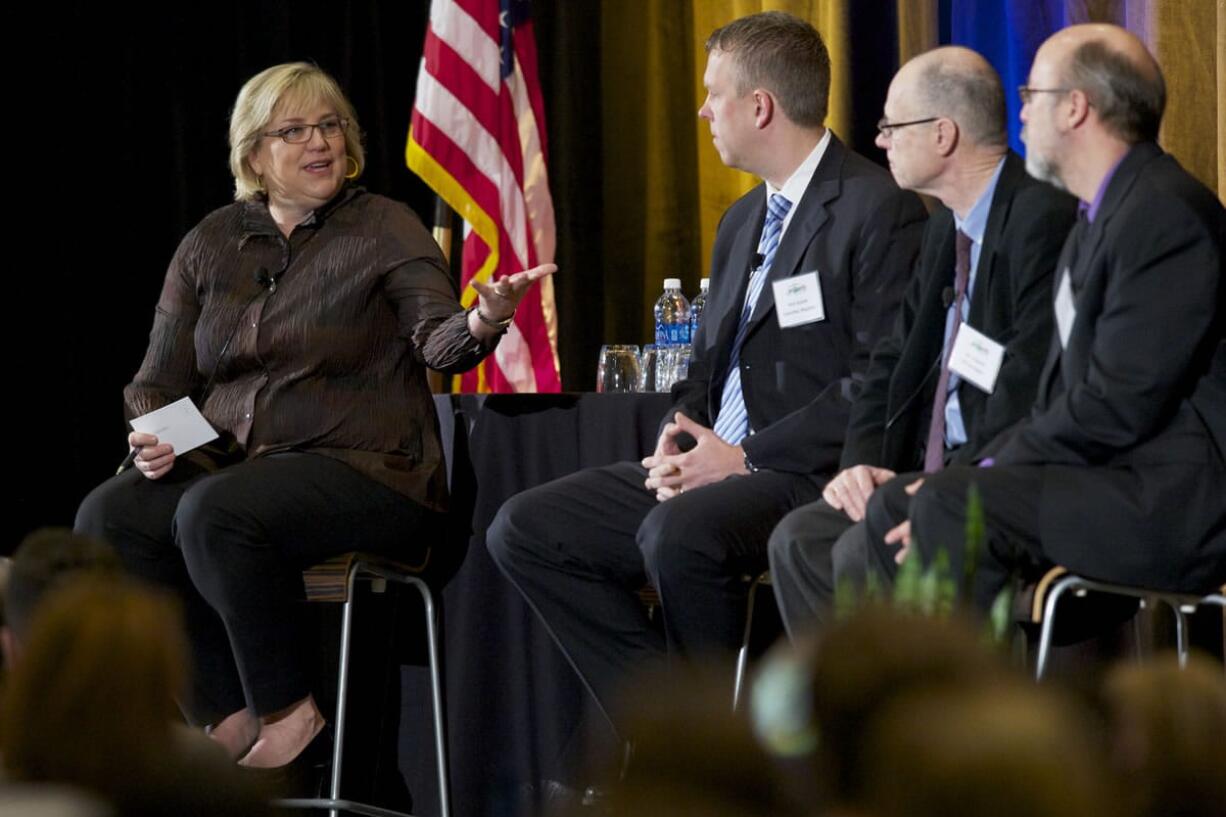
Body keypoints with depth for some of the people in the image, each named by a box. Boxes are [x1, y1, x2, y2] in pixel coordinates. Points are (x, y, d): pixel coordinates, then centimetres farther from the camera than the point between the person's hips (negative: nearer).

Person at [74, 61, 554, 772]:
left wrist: (482, 323, -38)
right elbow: (159, 380, 16)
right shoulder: (211, 245, 13)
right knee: (109, 517, -21)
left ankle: (288, 708, -17)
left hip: (361, 468, -5)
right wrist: (150, 439, -6)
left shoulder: (384, 228, 1)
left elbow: (439, 343, -15)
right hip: (230, 463, 5)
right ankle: (226, 717, -13)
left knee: (217, 513, -33)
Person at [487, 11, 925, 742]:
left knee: (679, 532, -37)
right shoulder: (742, 222, 21)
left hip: (808, 477, -9)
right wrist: (676, 442, 1)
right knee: (524, 530, -3)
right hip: (714, 466, 9)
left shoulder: (880, 209, -9)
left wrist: (747, 458, -18)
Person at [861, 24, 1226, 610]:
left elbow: (1118, 405, -21)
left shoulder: (1168, 212, -15)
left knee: (948, 508, -26)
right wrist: (993, 468, 2)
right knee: (891, 511, 2)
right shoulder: (1099, 219, 20)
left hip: (1177, 502, -10)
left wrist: (987, 477, -14)